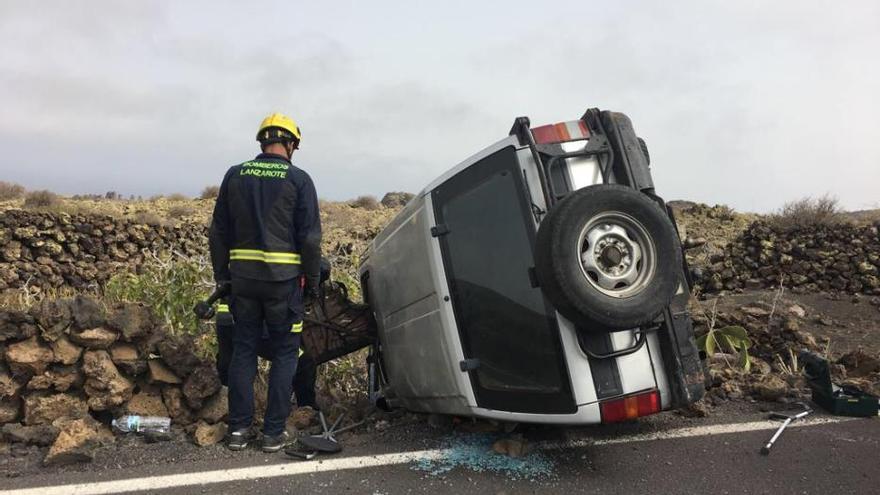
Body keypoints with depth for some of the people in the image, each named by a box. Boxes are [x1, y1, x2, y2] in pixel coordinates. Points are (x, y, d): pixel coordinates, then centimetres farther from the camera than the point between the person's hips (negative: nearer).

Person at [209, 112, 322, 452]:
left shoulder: (235, 175, 6)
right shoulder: (299, 180, -5)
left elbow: (219, 231, 9)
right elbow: (309, 237, -7)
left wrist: (222, 275, 16)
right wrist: (312, 280, 3)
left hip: (243, 277, 3)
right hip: (283, 279, -3)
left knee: (243, 349, 13)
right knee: (285, 353, 7)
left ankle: (239, 428, 16)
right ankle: (274, 432, 10)